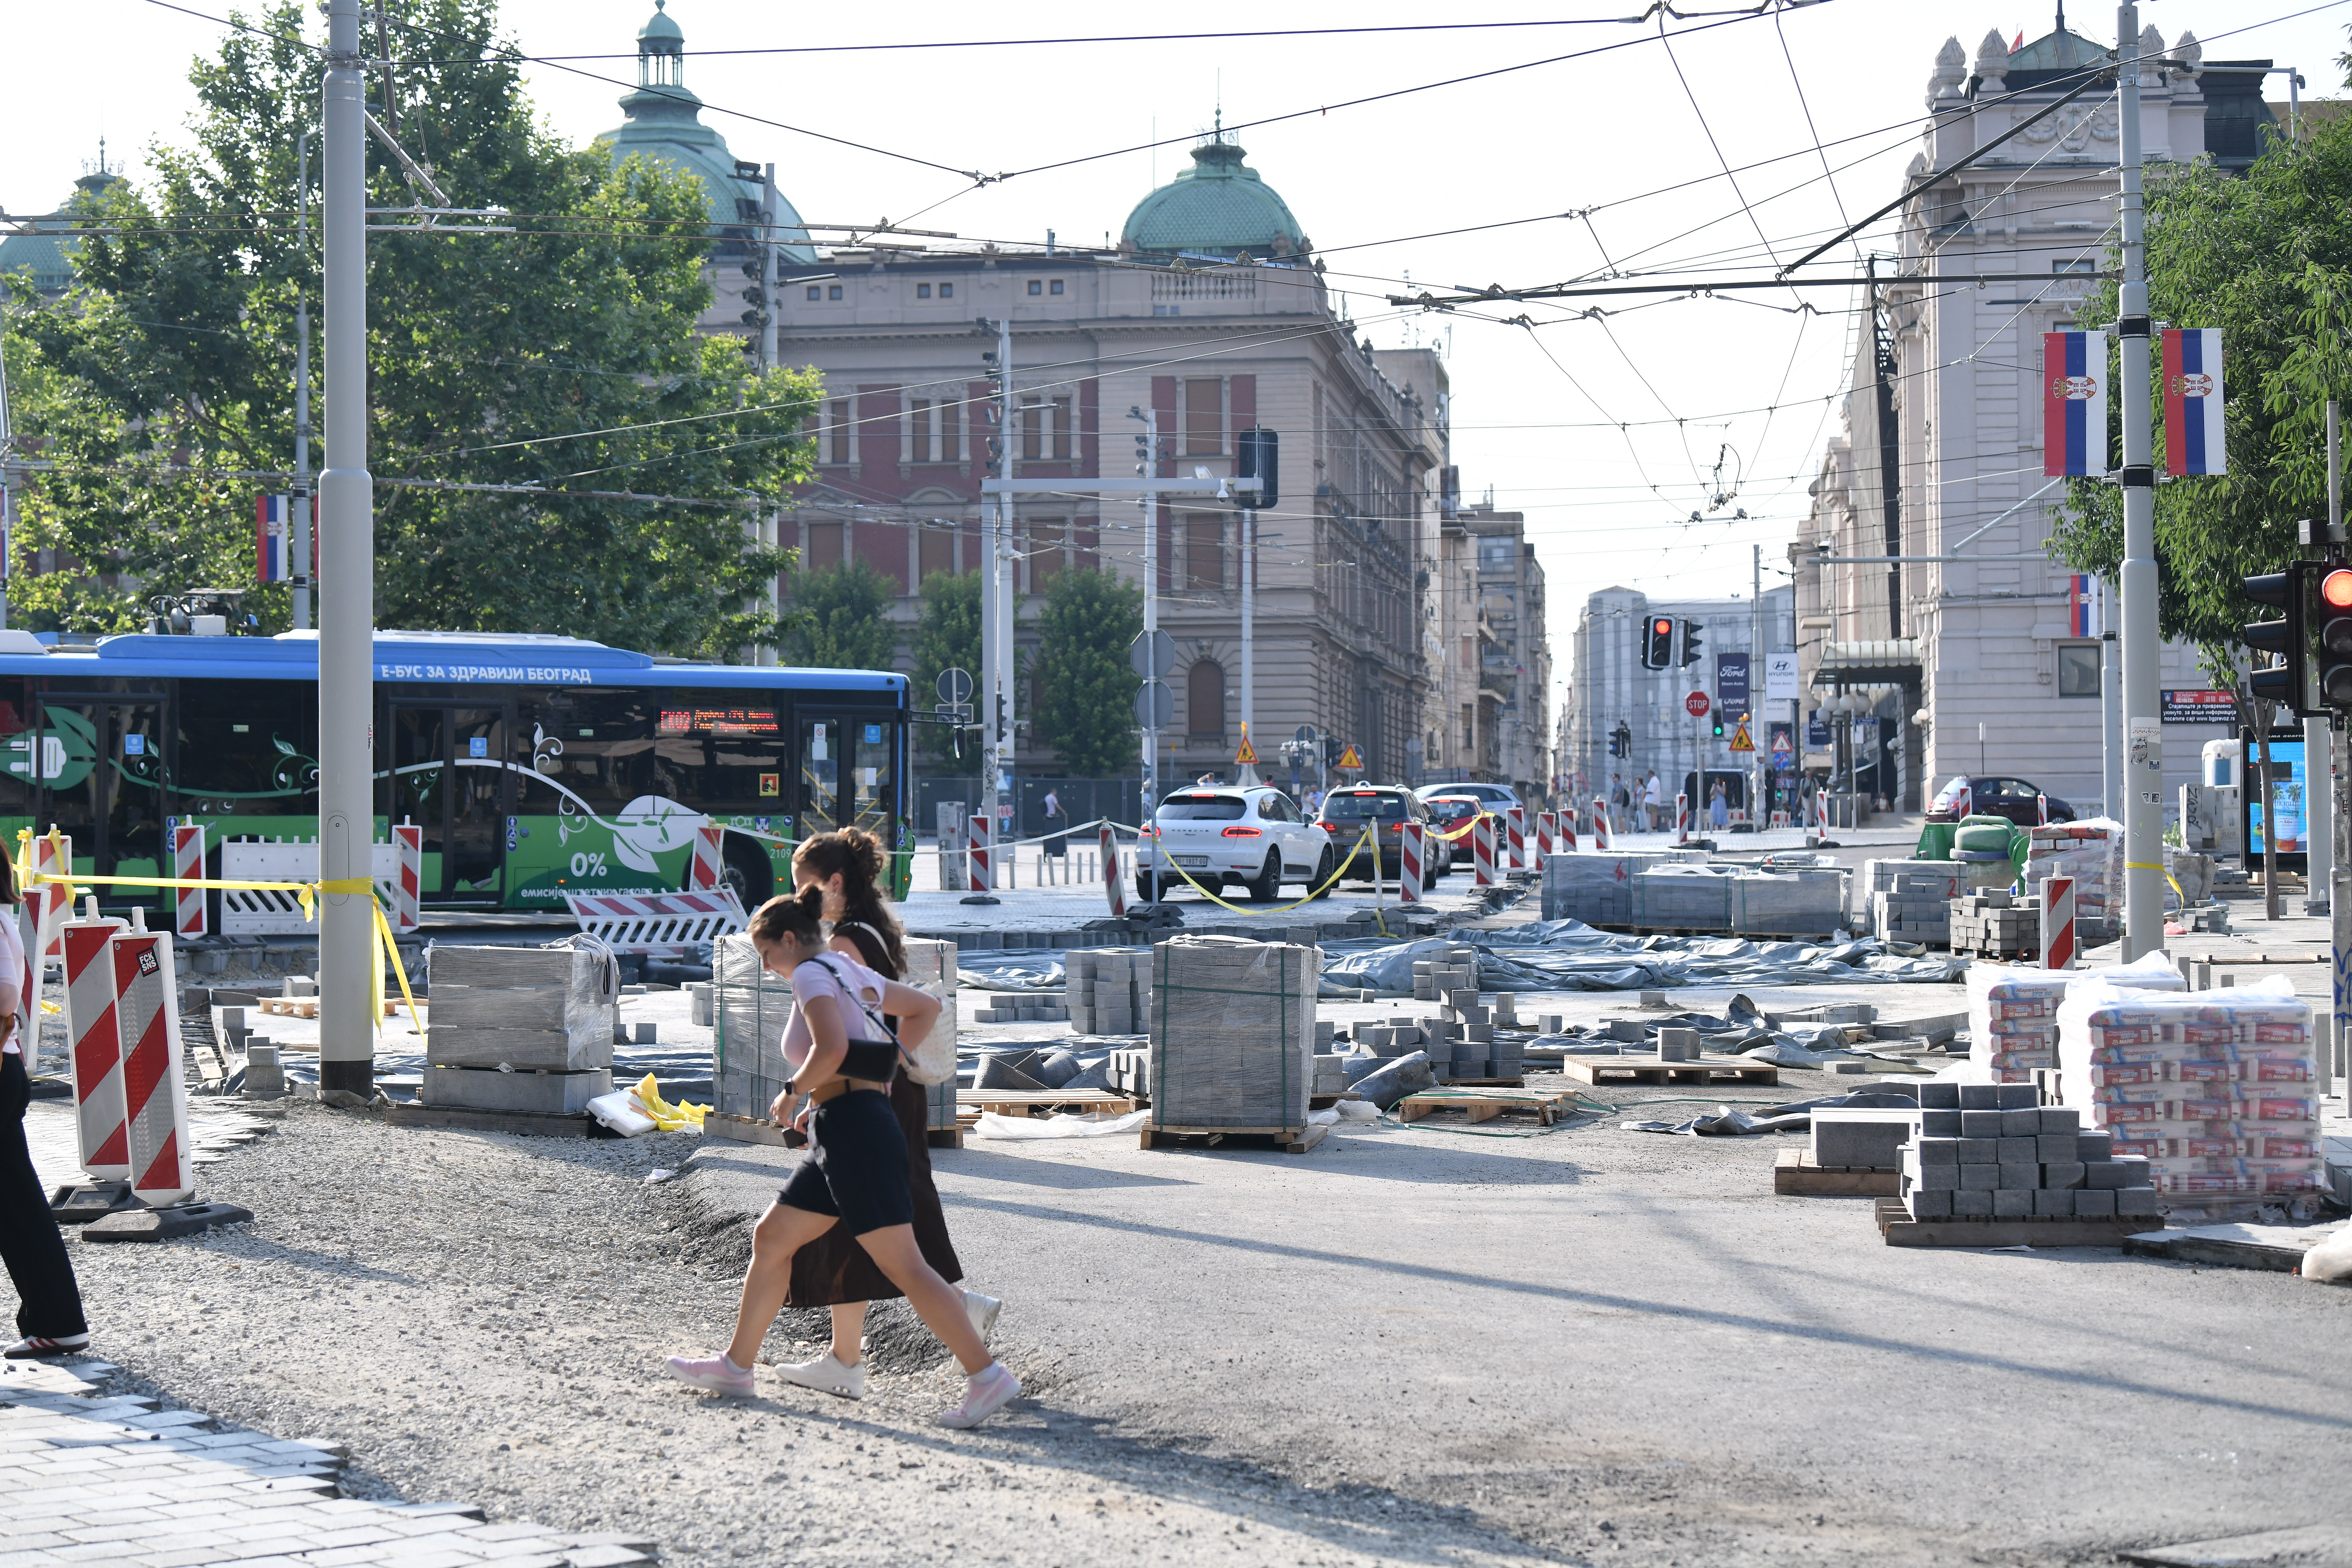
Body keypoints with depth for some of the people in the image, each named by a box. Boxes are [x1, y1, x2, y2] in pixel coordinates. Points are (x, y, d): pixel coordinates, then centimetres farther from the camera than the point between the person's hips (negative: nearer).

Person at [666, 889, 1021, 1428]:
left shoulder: (812, 975, -8)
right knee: (771, 1238, 16)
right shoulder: (851, 973, 19)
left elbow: (832, 1049, -25)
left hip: (851, 1125, -10)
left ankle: (987, 1375, -12)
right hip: (838, 1136, 10)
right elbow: (927, 1008, 28)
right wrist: (886, 1069, 24)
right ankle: (736, 1365, 24)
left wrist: (793, 1092, -9)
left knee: (903, 1266, -11)